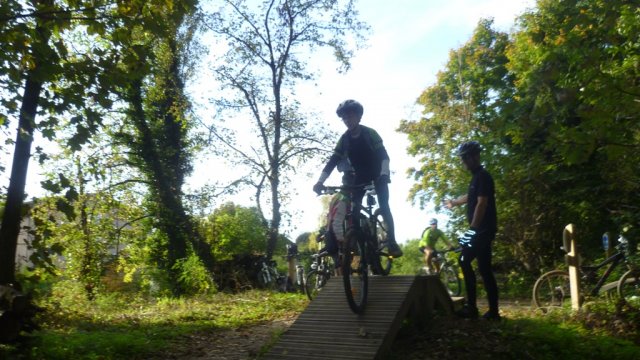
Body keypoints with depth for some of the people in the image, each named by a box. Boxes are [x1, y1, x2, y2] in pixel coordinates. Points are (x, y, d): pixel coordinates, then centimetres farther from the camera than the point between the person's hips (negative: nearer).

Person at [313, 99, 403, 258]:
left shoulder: (370, 133, -18)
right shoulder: (344, 139, -8)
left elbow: (384, 156, -26)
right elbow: (333, 161, -13)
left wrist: (384, 174, -44)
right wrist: (320, 182, -26)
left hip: (377, 175, -3)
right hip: (360, 175, 4)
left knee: (383, 206, -19)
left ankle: (392, 242, -17)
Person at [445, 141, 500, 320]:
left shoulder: (483, 176, -12)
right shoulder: (477, 177, 18)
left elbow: (481, 204, -21)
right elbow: (471, 198, 37)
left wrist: (472, 229, -24)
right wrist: (454, 202, 55)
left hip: (482, 230, -10)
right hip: (482, 230, 10)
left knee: (464, 261, -9)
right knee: (484, 269, 8)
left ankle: (471, 307, -5)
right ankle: (493, 311, 11)